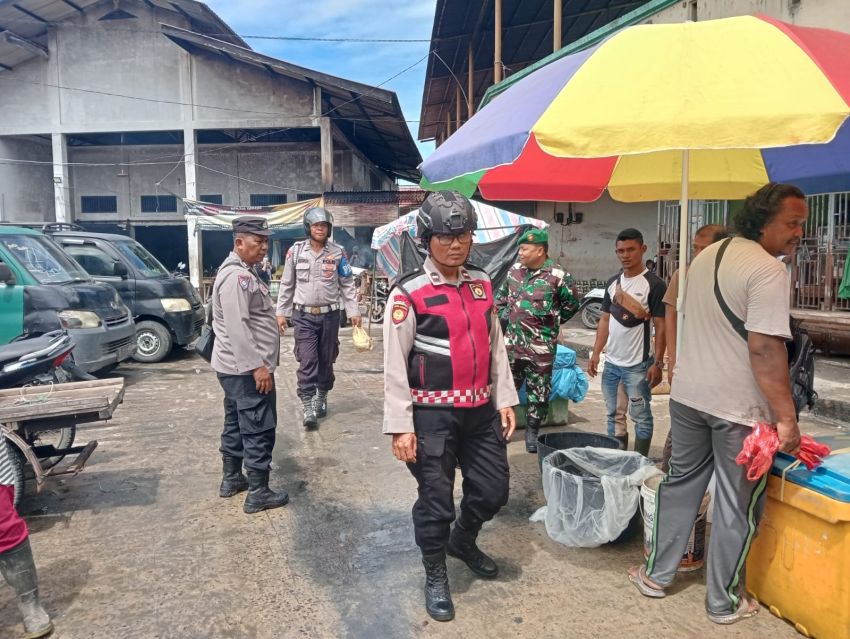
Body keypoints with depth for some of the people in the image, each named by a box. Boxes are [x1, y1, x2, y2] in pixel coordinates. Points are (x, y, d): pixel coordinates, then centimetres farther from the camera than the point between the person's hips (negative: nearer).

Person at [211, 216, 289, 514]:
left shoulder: (243, 272, 15)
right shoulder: (236, 276, -19)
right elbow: (237, 327, -26)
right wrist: (258, 366, -26)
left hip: (236, 366, 11)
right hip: (246, 368, -11)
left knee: (236, 423, 19)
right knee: (259, 429, -4)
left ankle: (231, 479, 31)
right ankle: (258, 494, 4)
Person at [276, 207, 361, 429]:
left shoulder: (338, 253, 0)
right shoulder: (295, 251, 0)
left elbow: (348, 285, 3)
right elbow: (287, 285, 6)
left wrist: (354, 312, -3)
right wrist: (282, 312, 5)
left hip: (329, 315, 1)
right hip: (303, 316, -1)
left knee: (326, 360, 11)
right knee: (307, 361, -7)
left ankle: (321, 399, 30)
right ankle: (308, 410, -4)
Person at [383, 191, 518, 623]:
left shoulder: (482, 285, 7)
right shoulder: (409, 293, -12)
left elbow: (496, 346, 13)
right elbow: (395, 364, -12)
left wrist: (505, 400, 9)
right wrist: (400, 426, -14)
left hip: (480, 410, 6)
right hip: (433, 414, -5)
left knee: (493, 491, 15)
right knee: (436, 500, 7)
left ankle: (462, 541, 45)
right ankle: (435, 576, 32)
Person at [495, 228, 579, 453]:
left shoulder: (557, 276, -11)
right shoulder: (514, 270, 5)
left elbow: (572, 305, -1)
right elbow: (501, 298, 19)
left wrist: (551, 324, 2)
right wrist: (506, 318, 9)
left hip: (540, 348, -4)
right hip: (512, 344, 4)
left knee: (538, 393, 7)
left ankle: (532, 432, 22)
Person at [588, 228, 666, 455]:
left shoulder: (654, 284, -9)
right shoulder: (613, 282, 9)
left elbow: (661, 327, -10)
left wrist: (657, 363, -13)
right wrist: (596, 353, 7)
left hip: (638, 365, -6)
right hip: (611, 362, 6)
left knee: (641, 416, 4)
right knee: (614, 415, 15)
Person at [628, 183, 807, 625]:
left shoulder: (706, 256, 9)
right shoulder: (768, 270, -17)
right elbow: (765, 349, -24)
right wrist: (787, 417, -19)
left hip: (688, 394, 7)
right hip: (739, 406, -7)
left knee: (680, 484, 18)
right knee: (737, 505, 8)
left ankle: (656, 575, 29)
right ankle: (724, 601, 22)